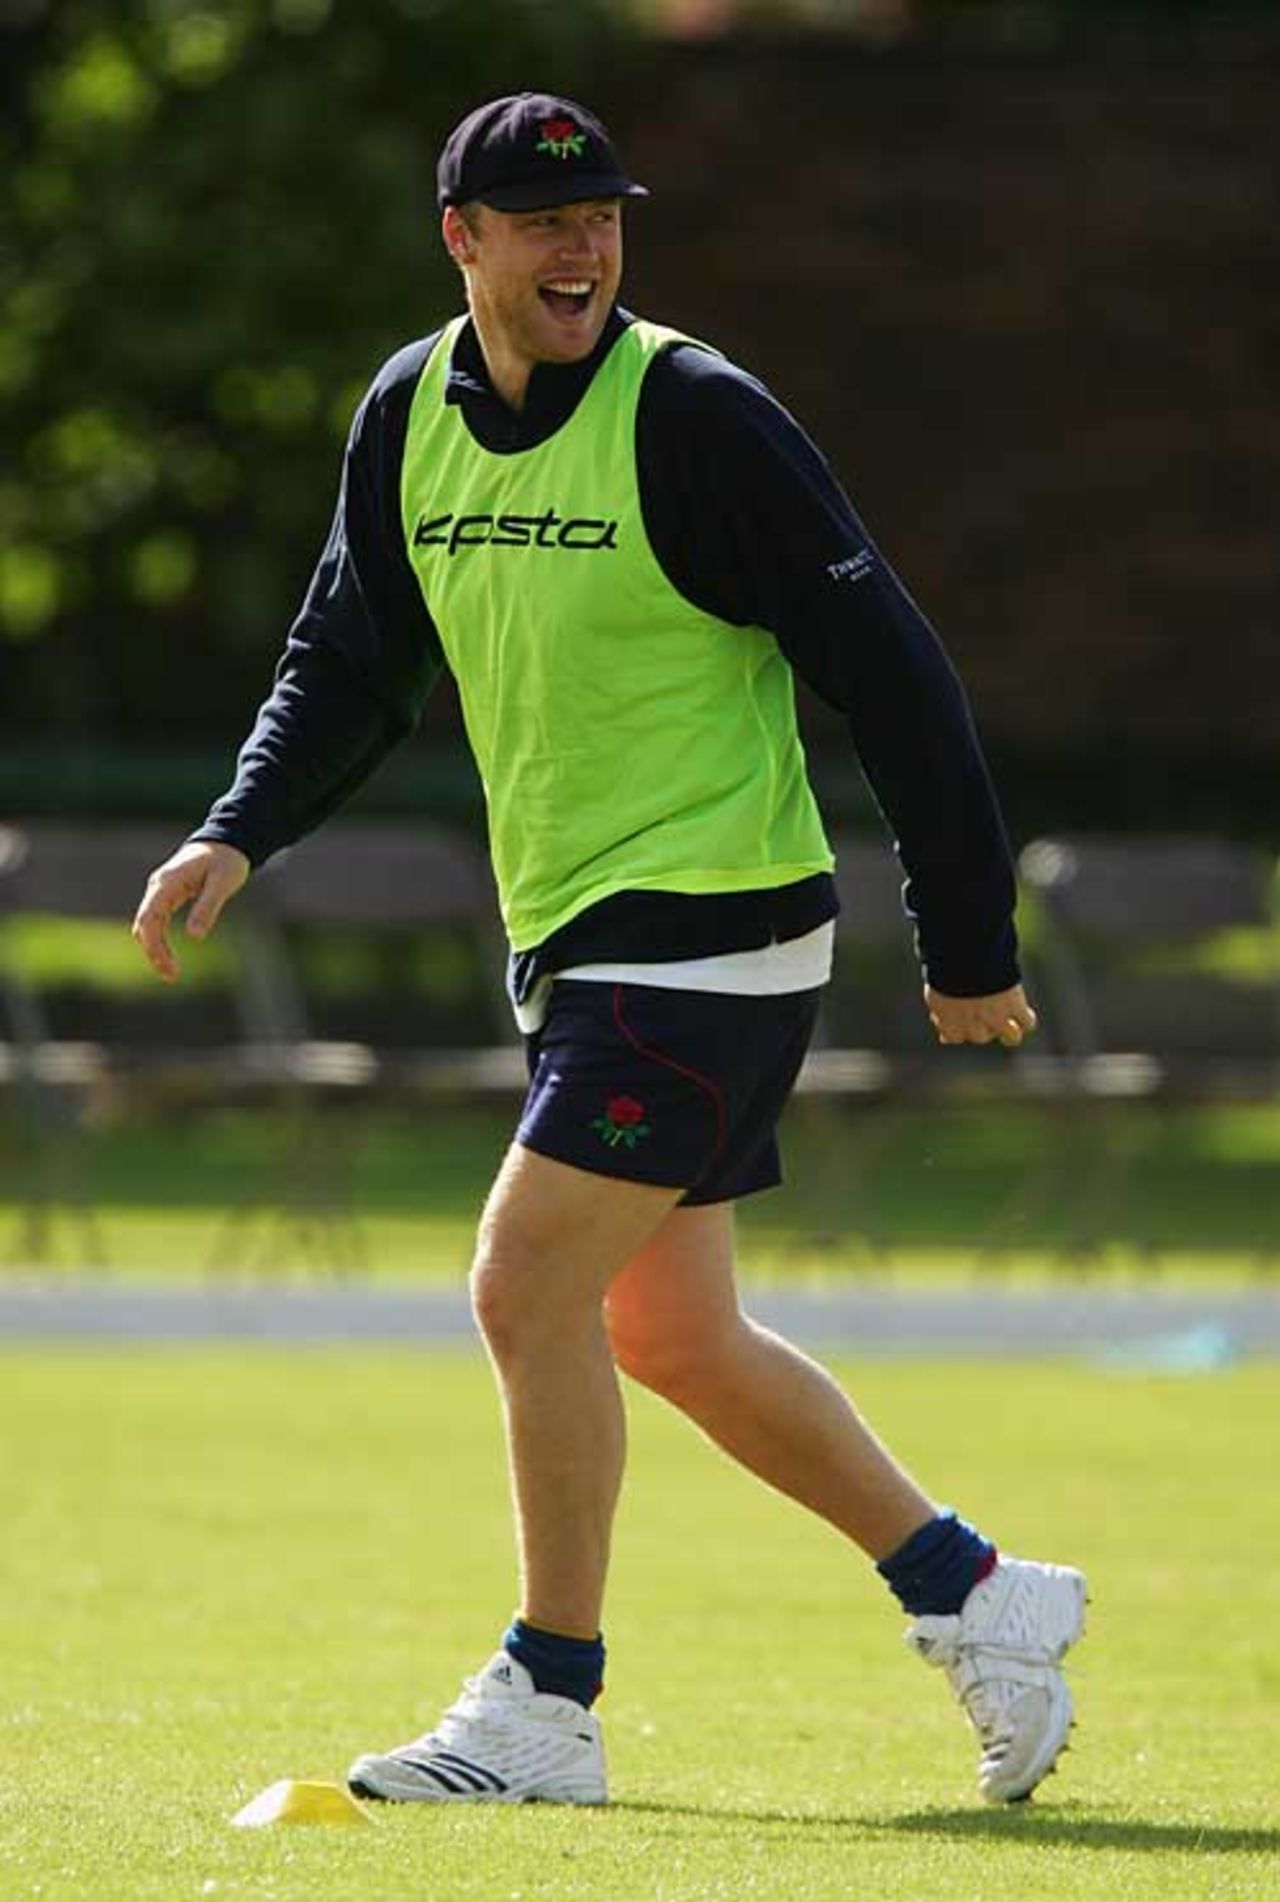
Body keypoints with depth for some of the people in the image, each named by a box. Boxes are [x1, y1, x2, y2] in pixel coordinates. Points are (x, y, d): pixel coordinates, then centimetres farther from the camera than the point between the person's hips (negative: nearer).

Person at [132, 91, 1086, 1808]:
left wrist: (968, 942, -11)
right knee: (673, 1342, 14)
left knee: (528, 1287, -13)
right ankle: (973, 1595, 27)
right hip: (574, 939, 8)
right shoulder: (409, 416, 5)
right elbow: (349, 662, 17)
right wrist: (240, 838, 0)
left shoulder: (695, 414, -15)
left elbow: (886, 670, -13)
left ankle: (547, 1707, -2)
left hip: (713, 931, -8)